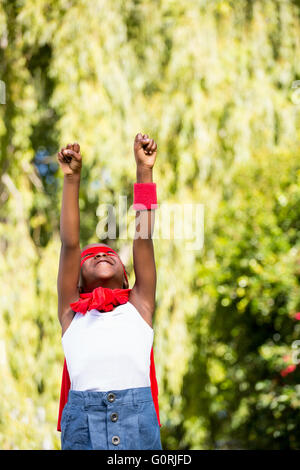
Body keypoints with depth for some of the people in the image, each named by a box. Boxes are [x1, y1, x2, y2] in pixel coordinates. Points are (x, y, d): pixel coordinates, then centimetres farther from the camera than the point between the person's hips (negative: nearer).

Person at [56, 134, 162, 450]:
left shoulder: (138, 305, 21)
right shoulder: (72, 311, 20)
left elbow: (143, 238, 16)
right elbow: (69, 244, 14)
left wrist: (144, 170, 13)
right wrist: (72, 178, 9)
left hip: (138, 418, 0)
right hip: (82, 419, 0)